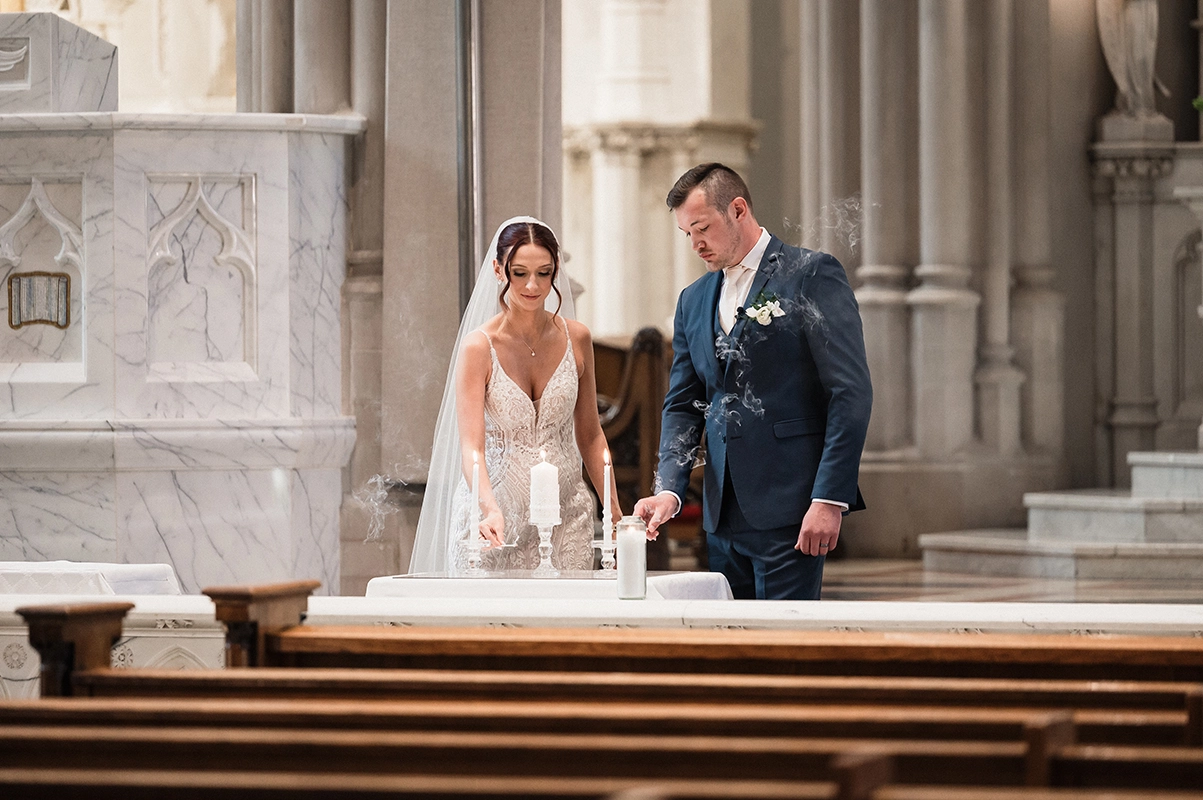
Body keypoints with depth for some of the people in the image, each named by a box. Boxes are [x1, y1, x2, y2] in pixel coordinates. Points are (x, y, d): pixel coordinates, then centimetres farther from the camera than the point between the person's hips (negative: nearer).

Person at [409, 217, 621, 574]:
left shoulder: (576, 339, 2)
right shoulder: (479, 346, -10)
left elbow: (590, 435, 11)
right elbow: (471, 446, -18)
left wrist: (616, 511, 6)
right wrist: (491, 510, -34)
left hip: (566, 516, 3)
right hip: (495, 520, -3)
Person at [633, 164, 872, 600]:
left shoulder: (812, 274, -4)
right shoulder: (694, 300, 17)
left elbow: (852, 392, -9)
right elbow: (682, 405, 19)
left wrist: (829, 500, -15)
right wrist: (669, 489, 0)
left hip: (789, 510, -7)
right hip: (724, 514, 7)